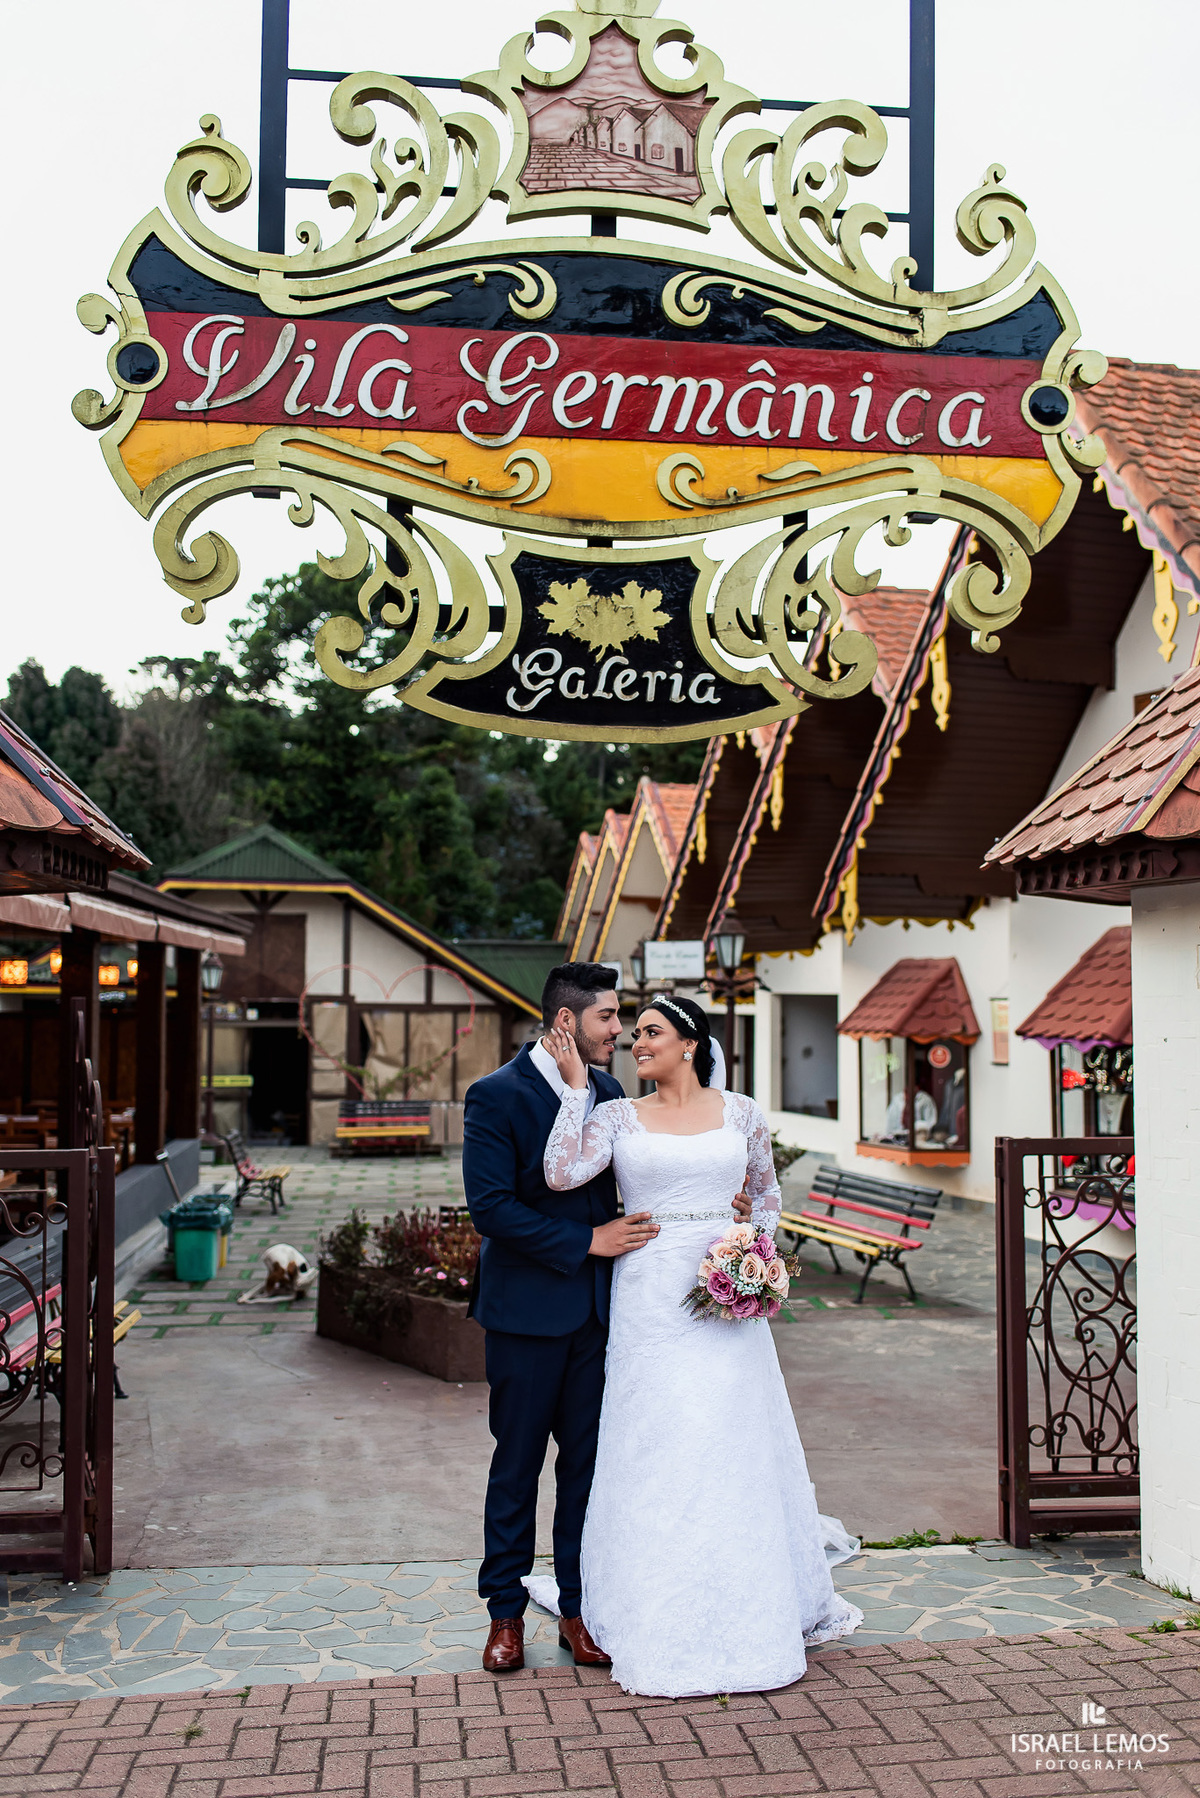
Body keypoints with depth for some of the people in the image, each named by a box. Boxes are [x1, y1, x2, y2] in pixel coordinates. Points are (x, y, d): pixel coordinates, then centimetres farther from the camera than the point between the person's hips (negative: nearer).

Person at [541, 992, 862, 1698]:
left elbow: (767, 1195, 16)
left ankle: (752, 1617, 25)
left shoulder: (740, 1112, 6)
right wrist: (576, 1086, -10)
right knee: (655, 1454, 1)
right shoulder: (618, 1116, 3)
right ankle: (663, 1634, 14)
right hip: (651, 1301, 0)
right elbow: (562, 1173, -13)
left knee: (735, 1450, 7)